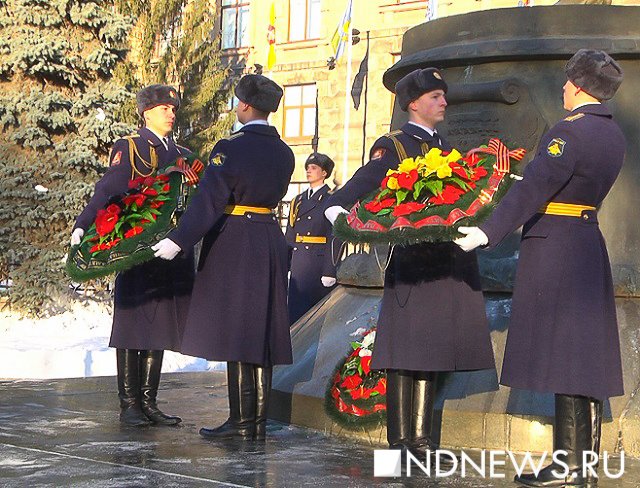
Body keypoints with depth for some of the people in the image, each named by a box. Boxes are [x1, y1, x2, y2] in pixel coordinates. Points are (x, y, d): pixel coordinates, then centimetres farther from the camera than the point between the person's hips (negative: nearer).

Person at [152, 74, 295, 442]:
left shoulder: (232, 147, -12)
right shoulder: (284, 153, 9)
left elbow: (210, 201, -19)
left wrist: (178, 241, -19)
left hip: (233, 244, -7)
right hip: (271, 242, 7)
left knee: (235, 332, -3)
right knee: (260, 333, 10)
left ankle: (242, 421, -2)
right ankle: (258, 421, 13)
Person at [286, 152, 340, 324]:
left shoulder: (331, 200, -3)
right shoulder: (299, 200, 17)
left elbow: (335, 239, -10)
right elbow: (289, 236, 17)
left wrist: (330, 271, -16)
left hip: (319, 260, -6)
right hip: (299, 263, 6)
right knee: (295, 311, 5)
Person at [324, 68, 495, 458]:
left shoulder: (445, 147, 21)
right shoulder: (394, 146, -2)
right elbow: (364, 182, -16)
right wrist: (337, 207, -35)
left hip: (448, 261, 7)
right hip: (412, 261, -7)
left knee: (432, 348, 9)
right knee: (405, 351, -4)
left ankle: (421, 437, 16)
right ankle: (400, 440, 3)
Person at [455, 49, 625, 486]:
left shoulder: (569, 132, -17)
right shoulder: (613, 134, 11)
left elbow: (532, 189, -26)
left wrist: (488, 233, -31)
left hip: (554, 248, -9)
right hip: (588, 242, 9)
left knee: (561, 352, -6)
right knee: (585, 355, 11)